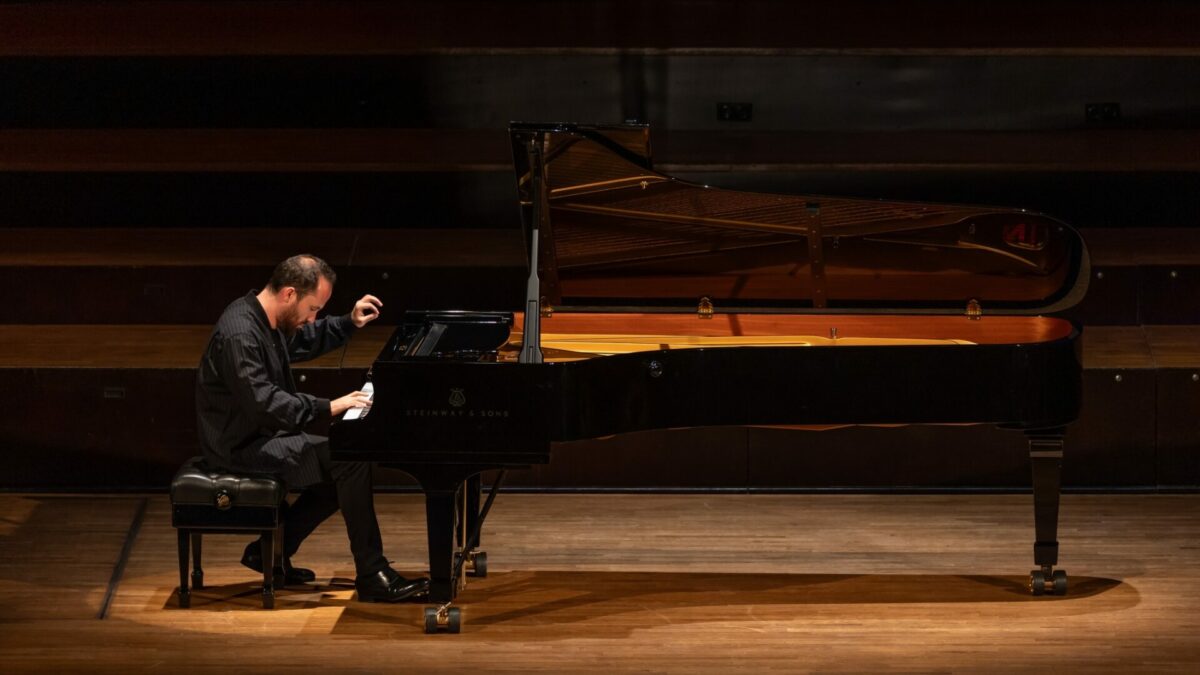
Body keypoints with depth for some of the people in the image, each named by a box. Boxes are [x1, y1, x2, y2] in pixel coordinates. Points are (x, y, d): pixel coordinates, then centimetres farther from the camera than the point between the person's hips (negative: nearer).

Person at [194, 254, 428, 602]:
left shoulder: (265, 318, 7)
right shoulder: (239, 335, -26)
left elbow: (304, 341, 27)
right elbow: (263, 403, -32)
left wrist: (350, 323, 14)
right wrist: (328, 407, -29)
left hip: (261, 432, 11)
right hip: (243, 445, -11)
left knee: (344, 460, 13)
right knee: (351, 460, -19)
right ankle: (372, 576, -14)